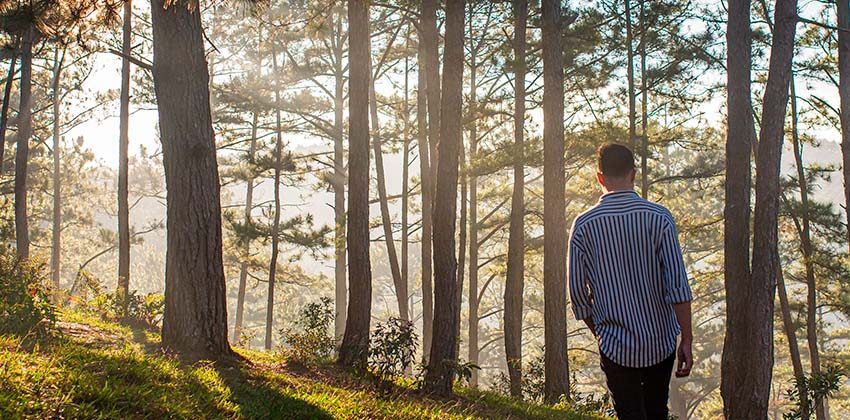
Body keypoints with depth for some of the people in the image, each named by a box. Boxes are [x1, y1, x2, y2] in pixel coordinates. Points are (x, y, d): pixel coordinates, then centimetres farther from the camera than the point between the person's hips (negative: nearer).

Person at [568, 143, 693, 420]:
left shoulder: (583, 225, -7)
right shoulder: (659, 217, -8)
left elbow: (578, 293, -2)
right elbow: (678, 286, -12)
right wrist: (687, 339, -5)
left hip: (616, 346, -1)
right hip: (661, 342, 1)